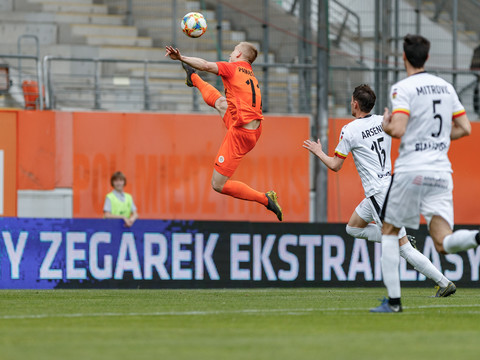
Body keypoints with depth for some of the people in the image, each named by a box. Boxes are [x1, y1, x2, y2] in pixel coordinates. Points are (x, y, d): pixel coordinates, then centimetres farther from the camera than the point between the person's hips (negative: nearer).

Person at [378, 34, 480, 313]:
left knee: (390, 232, 15)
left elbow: (398, 130, -18)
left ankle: (394, 300, 10)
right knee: (444, 243, -3)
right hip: (442, 172, 4)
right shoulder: (446, 87, 13)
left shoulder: (403, 88, -6)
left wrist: (385, 126, 4)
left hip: (411, 171, -4)